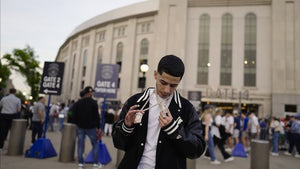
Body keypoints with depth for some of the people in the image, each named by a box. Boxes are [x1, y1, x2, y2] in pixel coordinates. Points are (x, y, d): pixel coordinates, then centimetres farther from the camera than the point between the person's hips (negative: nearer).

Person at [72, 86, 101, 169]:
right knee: (95, 144, 7)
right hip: (91, 127, -4)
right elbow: (97, 116, -8)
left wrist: (77, 123, 15)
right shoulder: (93, 103, -8)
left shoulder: (78, 102, 6)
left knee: (80, 144, 10)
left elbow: (74, 115, 6)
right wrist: (98, 127, -2)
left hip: (80, 127, 4)